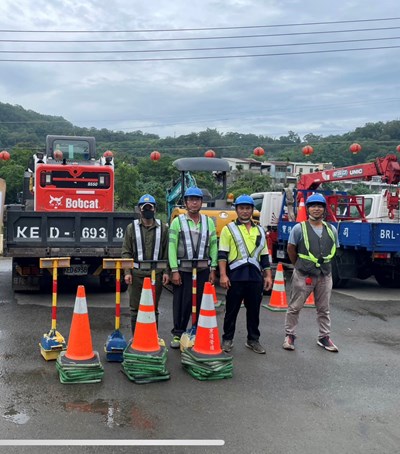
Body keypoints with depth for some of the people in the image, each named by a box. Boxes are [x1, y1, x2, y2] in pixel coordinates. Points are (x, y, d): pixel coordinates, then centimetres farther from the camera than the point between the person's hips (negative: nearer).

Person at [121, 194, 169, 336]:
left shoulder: (162, 228, 7)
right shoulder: (132, 228, 5)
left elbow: (167, 252, 6)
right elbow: (126, 252, 4)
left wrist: (166, 272, -2)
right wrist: (127, 272, -5)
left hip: (156, 274, 0)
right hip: (136, 274, 0)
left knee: (153, 308, 9)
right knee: (135, 307, 5)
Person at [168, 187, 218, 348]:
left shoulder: (208, 221, 9)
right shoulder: (177, 222, 1)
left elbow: (213, 246, 7)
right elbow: (172, 247, -5)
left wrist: (213, 270, 1)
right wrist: (174, 271, -11)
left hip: (203, 270, 2)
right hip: (183, 270, -2)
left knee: (201, 303, 6)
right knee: (182, 303, 3)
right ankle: (178, 334, 17)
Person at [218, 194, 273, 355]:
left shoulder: (259, 231, 15)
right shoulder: (229, 229, 1)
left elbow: (264, 255, 17)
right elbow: (222, 254, -4)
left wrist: (268, 275, 11)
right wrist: (223, 275, -13)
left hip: (255, 277, 4)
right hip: (235, 276, -4)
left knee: (254, 310, 10)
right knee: (232, 309, 5)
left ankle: (253, 340, 22)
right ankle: (227, 339, 17)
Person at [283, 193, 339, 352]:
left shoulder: (331, 229, 5)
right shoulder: (299, 228, -7)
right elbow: (291, 249, 1)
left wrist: (323, 264, 14)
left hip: (325, 275, 4)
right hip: (303, 275, -3)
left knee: (324, 309, 13)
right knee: (294, 307, 5)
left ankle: (324, 337, 26)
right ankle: (289, 335, 17)